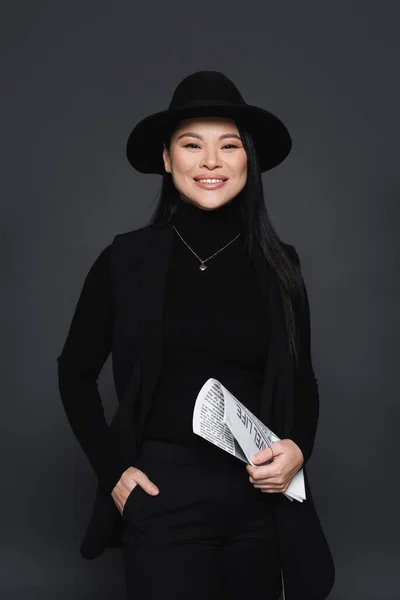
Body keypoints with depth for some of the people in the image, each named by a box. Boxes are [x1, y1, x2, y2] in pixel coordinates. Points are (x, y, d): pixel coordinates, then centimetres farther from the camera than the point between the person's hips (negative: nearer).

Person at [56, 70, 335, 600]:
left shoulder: (278, 266, 3)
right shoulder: (127, 259, -2)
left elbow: (303, 382, 12)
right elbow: (76, 372, 7)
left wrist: (298, 447, -7)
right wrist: (113, 469, -1)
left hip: (260, 502, 3)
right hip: (163, 500, -2)